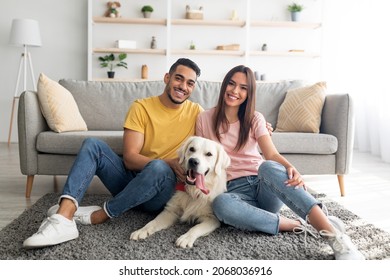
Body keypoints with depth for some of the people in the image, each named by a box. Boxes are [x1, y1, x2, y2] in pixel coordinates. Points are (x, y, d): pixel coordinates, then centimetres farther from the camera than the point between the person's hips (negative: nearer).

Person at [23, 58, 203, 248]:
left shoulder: (196, 113, -2)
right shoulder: (141, 107, -2)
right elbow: (129, 158, -11)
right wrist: (169, 162, -26)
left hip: (163, 191, -2)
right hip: (131, 178, 2)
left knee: (159, 168, -36)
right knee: (92, 144, -17)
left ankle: (100, 215, -20)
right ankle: (64, 217, -36)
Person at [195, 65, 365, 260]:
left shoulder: (254, 119, 7)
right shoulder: (205, 119, 8)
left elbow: (271, 154, -8)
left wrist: (290, 168, -30)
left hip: (263, 185, 1)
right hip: (235, 190, 0)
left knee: (268, 166, -38)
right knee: (220, 204, -40)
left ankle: (333, 234, -42)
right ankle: (296, 225, -30)